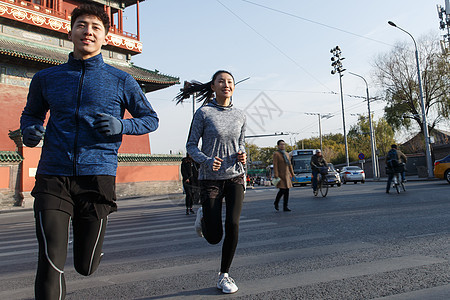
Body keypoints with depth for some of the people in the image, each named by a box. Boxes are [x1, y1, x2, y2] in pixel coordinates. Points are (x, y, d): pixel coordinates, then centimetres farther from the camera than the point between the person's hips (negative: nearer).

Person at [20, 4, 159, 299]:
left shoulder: (121, 81, 6)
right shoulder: (46, 78, 12)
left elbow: (151, 119, 11)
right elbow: (31, 114, 26)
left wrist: (121, 125, -10)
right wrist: (29, 131, 1)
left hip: (97, 175, -1)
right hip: (52, 177, 1)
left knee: (86, 266, 12)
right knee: (51, 264, -11)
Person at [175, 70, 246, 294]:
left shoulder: (240, 116, 8)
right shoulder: (203, 113, -4)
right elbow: (191, 146, -2)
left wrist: (242, 155, -3)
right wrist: (206, 161, -21)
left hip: (235, 176, 3)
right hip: (211, 178, -3)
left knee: (233, 225, -12)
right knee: (213, 237, 0)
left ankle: (224, 276, 9)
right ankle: (203, 216, 36)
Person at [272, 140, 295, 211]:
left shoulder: (286, 154, 15)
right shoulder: (276, 154, -7)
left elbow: (289, 164, 17)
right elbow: (275, 165, -13)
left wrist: (292, 174, 12)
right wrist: (276, 176, -19)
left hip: (287, 175, 7)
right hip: (280, 175, -7)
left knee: (287, 191, 2)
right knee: (282, 190, -12)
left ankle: (285, 207, 8)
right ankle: (276, 202, 14)